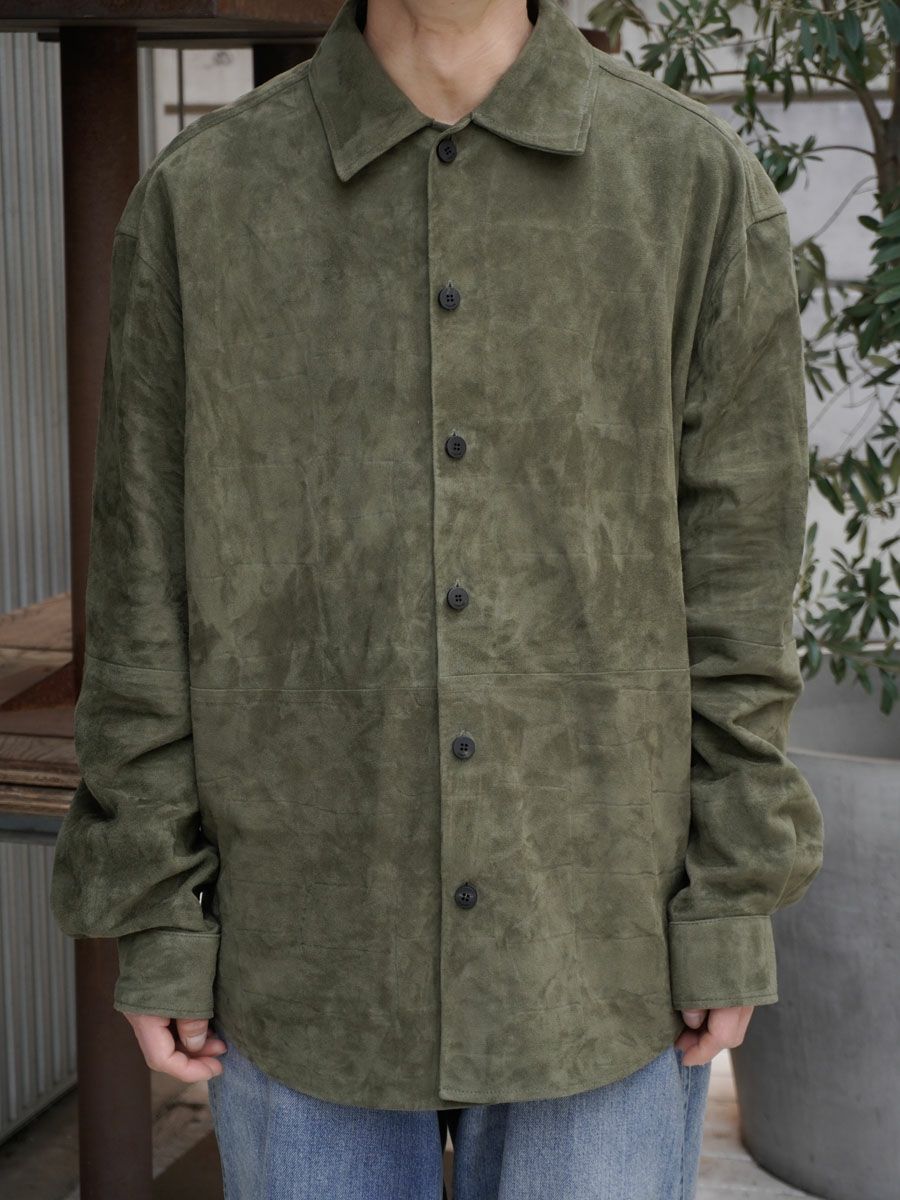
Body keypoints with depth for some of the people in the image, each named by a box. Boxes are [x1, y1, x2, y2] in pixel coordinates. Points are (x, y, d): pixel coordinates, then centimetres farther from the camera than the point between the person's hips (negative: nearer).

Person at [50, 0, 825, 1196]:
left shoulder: (699, 180, -4)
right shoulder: (199, 198, -3)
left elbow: (737, 575, -3)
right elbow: (148, 590, -1)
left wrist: (732, 917, -4)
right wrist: (153, 925, -2)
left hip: (598, 944, 0)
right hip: (309, 946, 1)